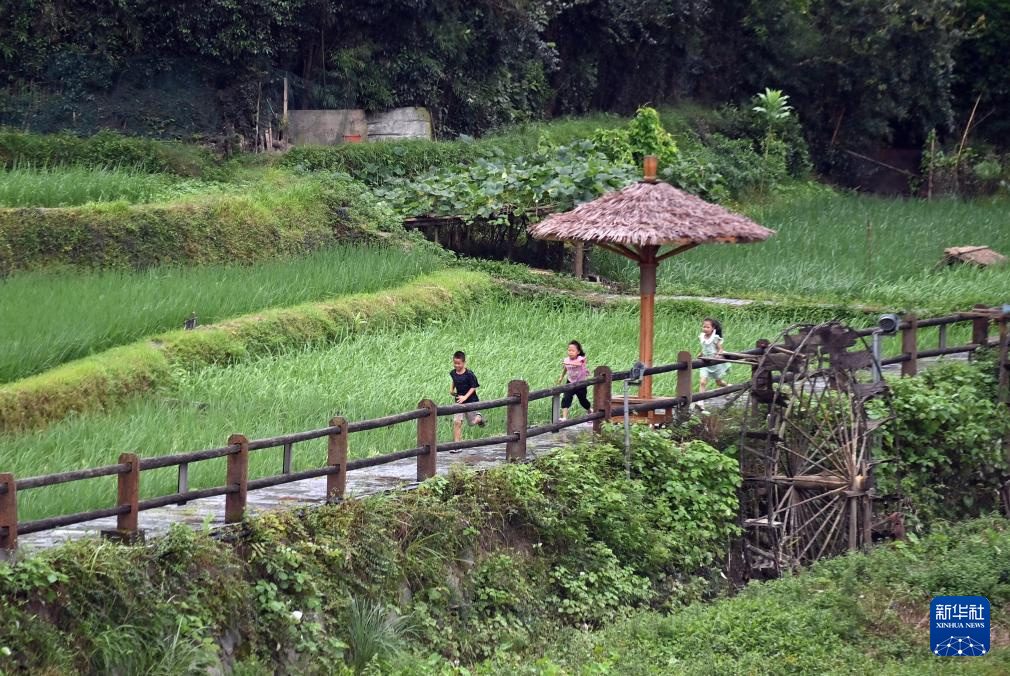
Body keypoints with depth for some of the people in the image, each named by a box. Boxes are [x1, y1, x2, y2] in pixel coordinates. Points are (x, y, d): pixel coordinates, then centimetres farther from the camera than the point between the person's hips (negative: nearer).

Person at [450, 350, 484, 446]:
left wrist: (465, 397, -23)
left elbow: (474, 387, -14)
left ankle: (479, 418, 46)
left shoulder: (469, 374, -18)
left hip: (470, 400, -4)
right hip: (459, 401, 4)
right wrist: (452, 389, 6)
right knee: (457, 422, -9)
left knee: (472, 422, 9)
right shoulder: (453, 373, 0)